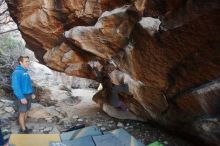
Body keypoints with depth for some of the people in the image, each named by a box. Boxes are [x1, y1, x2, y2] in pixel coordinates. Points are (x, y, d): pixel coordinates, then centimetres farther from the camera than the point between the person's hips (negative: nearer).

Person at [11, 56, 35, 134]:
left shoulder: (25, 71, 8)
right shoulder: (17, 72, -18)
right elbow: (15, 86, -22)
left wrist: (32, 93, 14)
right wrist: (21, 98, -24)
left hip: (28, 95, 8)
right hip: (22, 96, -8)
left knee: (26, 111, 16)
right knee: (22, 113, 4)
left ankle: (24, 126, 30)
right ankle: (23, 130, 16)